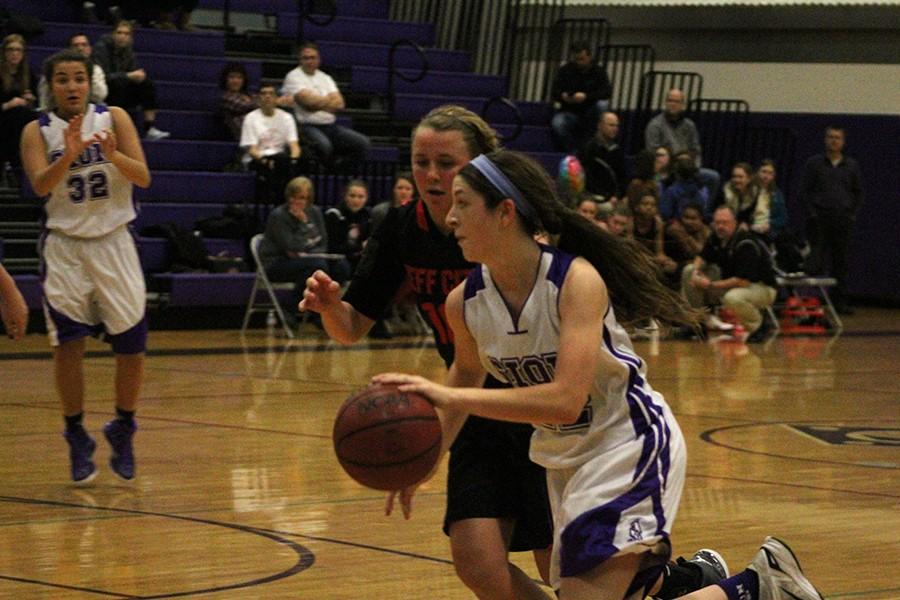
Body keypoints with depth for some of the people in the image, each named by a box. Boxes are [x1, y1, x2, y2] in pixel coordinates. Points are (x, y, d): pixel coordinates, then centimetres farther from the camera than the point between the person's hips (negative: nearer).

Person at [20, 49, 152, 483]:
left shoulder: (114, 118, 1)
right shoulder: (38, 131, 0)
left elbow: (143, 177, -6)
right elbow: (41, 185, -15)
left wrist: (113, 155, -25)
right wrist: (69, 155, -32)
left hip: (113, 242, 1)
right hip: (65, 246, -1)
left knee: (131, 346, 1)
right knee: (67, 345, -6)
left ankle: (123, 429, 21)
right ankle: (77, 438, 8)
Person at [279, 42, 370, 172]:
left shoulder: (325, 78, 18)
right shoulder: (294, 76, 1)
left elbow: (339, 104, 4)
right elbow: (307, 99, -15)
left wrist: (316, 103, -8)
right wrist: (330, 102, -2)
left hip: (330, 126, 6)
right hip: (308, 126, -6)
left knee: (363, 143, -10)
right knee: (323, 144, -38)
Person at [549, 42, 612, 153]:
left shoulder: (598, 71, -1)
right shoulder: (564, 71, 2)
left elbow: (607, 91, -16)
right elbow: (554, 93, -2)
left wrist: (586, 96, -33)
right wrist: (563, 96, -28)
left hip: (590, 113, 0)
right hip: (570, 111, 0)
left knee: (602, 104, -33)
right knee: (557, 124, -33)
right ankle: (572, 153, -19)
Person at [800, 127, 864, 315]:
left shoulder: (852, 166, 11)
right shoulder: (814, 163, 4)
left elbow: (859, 192, 15)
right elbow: (804, 191, 3)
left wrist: (853, 214, 3)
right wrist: (811, 213, -8)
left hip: (843, 220, 2)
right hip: (819, 220, -2)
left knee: (842, 262, 5)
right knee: (815, 263, -7)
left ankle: (840, 301, 11)